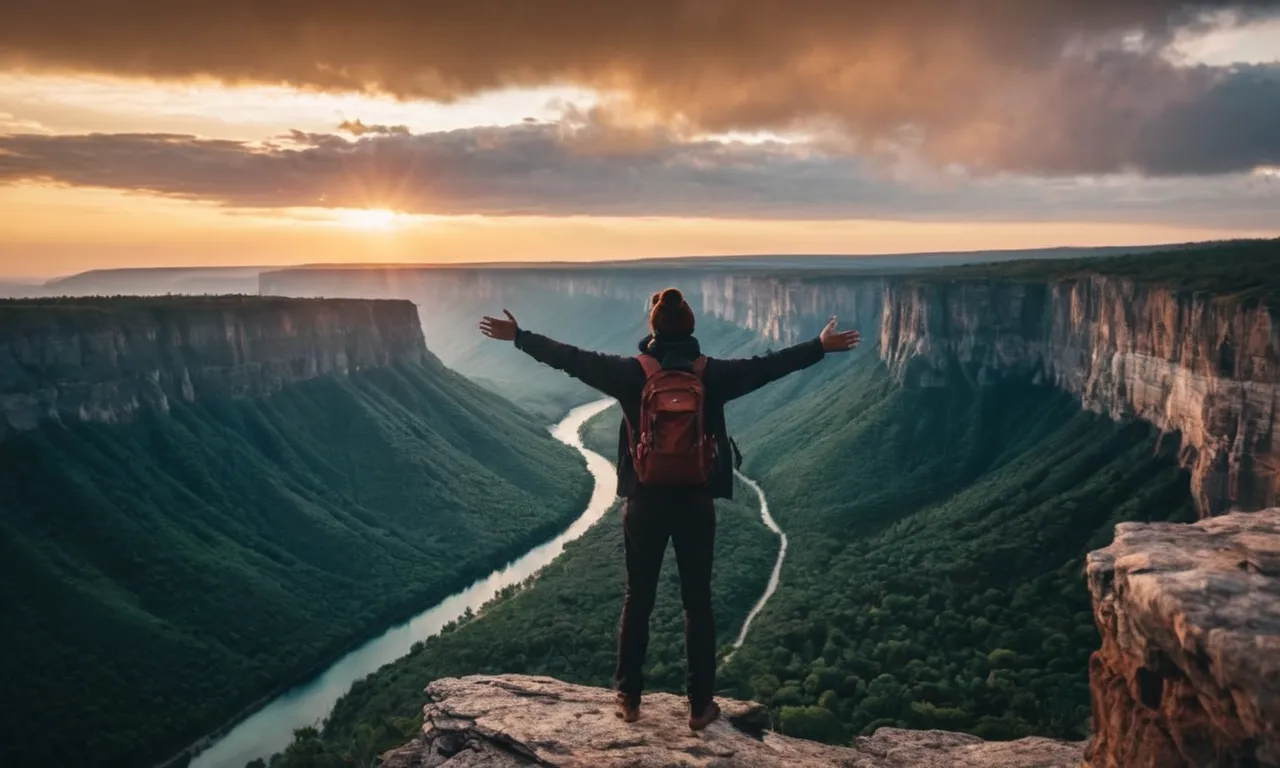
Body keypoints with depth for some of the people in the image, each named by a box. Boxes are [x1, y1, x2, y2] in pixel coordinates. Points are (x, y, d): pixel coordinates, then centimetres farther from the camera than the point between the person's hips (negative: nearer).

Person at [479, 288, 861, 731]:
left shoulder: (631, 372, -7)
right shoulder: (712, 374, -5)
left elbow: (574, 360, -2)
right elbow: (768, 366, 2)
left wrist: (519, 337, 8)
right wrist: (821, 347, 13)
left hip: (645, 500, 0)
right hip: (695, 501, 0)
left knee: (638, 599, 14)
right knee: (698, 602, 11)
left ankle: (629, 698, 23)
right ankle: (701, 705, 18)